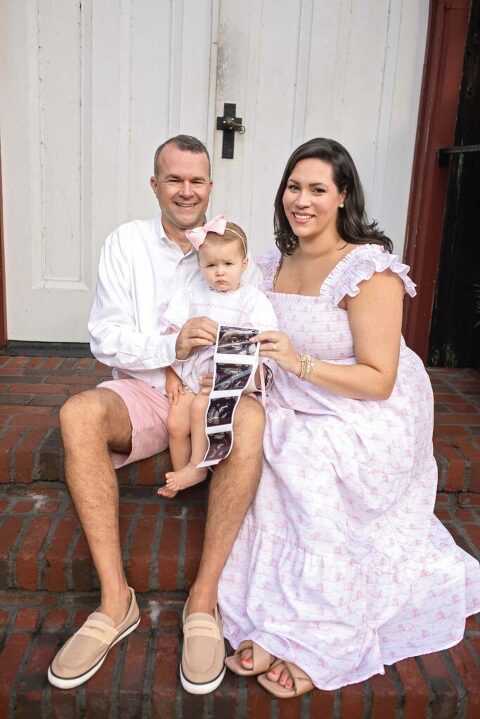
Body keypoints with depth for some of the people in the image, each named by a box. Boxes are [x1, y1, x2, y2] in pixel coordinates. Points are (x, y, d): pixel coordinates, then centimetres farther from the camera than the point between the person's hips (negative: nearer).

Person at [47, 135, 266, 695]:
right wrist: (173, 345, -21)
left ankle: (203, 600, -22)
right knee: (78, 413, -30)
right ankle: (115, 600, -20)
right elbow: (106, 339, -4)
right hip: (142, 391, 1)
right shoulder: (127, 243, 4)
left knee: (252, 419, -34)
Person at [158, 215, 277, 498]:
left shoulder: (252, 299, -2)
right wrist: (171, 376, 5)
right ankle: (180, 474, 11)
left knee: (201, 406, -27)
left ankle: (197, 467, -9)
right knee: (175, 424, -10)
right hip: (190, 373, 4)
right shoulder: (193, 295, 8)